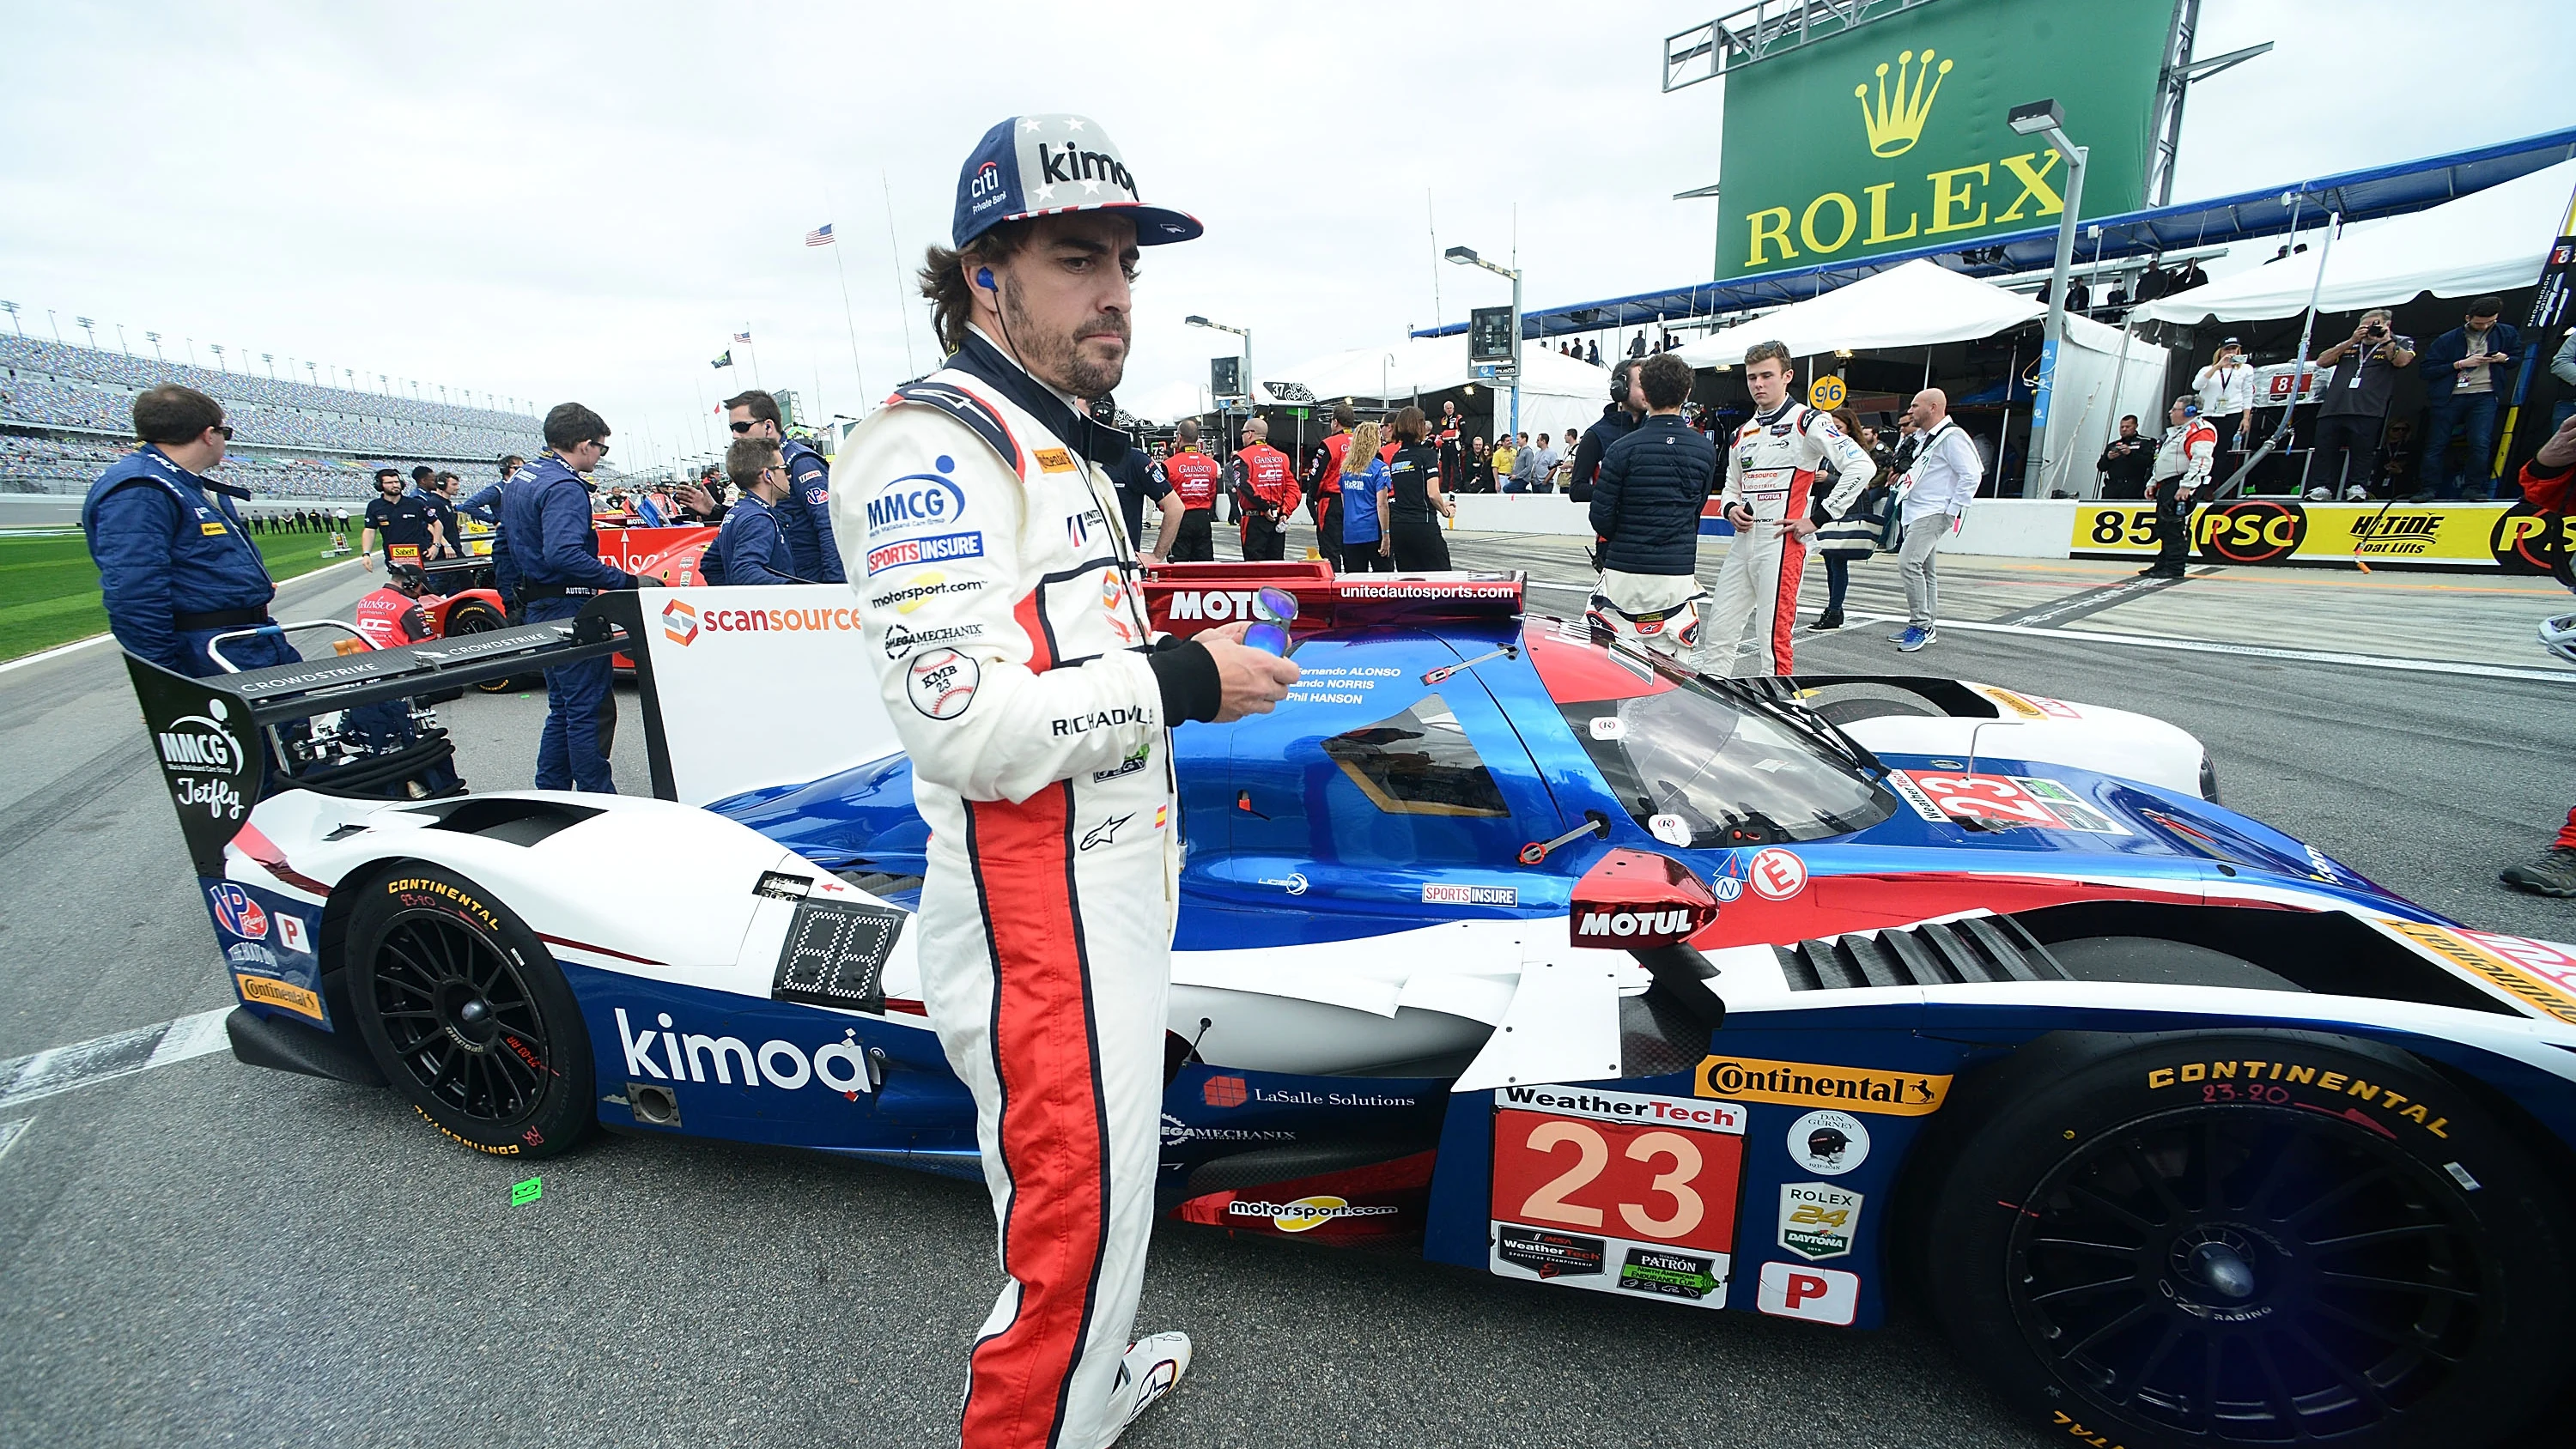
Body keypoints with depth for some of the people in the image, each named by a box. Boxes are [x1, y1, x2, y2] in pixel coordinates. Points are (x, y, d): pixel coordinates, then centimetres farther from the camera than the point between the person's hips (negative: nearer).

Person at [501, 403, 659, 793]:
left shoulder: (522, 477, 15)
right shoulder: (564, 487, -18)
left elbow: (510, 538, 24)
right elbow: (564, 554, -30)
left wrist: (518, 598, 30)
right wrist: (628, 582, -29)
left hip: (538, 607, 11)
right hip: (568, 608, -11)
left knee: (563, 708, 18)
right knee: (591, 710, -5)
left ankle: (549, 797, 26)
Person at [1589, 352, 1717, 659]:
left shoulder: (1625, 447, -9)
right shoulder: (1706, 450, 4)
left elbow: (1601, 515, -8)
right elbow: (1696, 509, 11)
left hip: (1625, 572, -3)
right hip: (1679, 573, 4)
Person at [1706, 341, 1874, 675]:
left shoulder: (1806, 421, -4)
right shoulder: (1744, 432, 18)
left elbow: (1861, 466, -12)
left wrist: (1818, 518, -12)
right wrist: (1731, 509, 4)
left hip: (1782, 542, -7)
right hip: (1743, 542, 7)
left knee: (1774, 637, -7)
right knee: (1720, 630, 7)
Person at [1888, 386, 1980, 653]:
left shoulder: (1952, 436, -12)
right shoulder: (1927, 437, 19)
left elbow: (1971, 475, -18)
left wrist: (1952, 512, -18)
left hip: (1934, 514, -10)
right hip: (1916, 513, 10)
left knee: (1908, 562, -21)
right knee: (1924, 569, 13)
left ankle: (1922, 625, -16)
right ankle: (1927, 627, 20)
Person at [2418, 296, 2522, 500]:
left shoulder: (2507, 334, 9)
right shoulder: (2447, 340, 0)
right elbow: (2427, 370, -3)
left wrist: (2505, 359, -3)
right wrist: (2460, 364, -12)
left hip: (2484, 396, 1)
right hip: (2450, 398, -1)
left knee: (2481, 443, -11)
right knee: (2436, 445, 0)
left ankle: (2474, 489, -4)